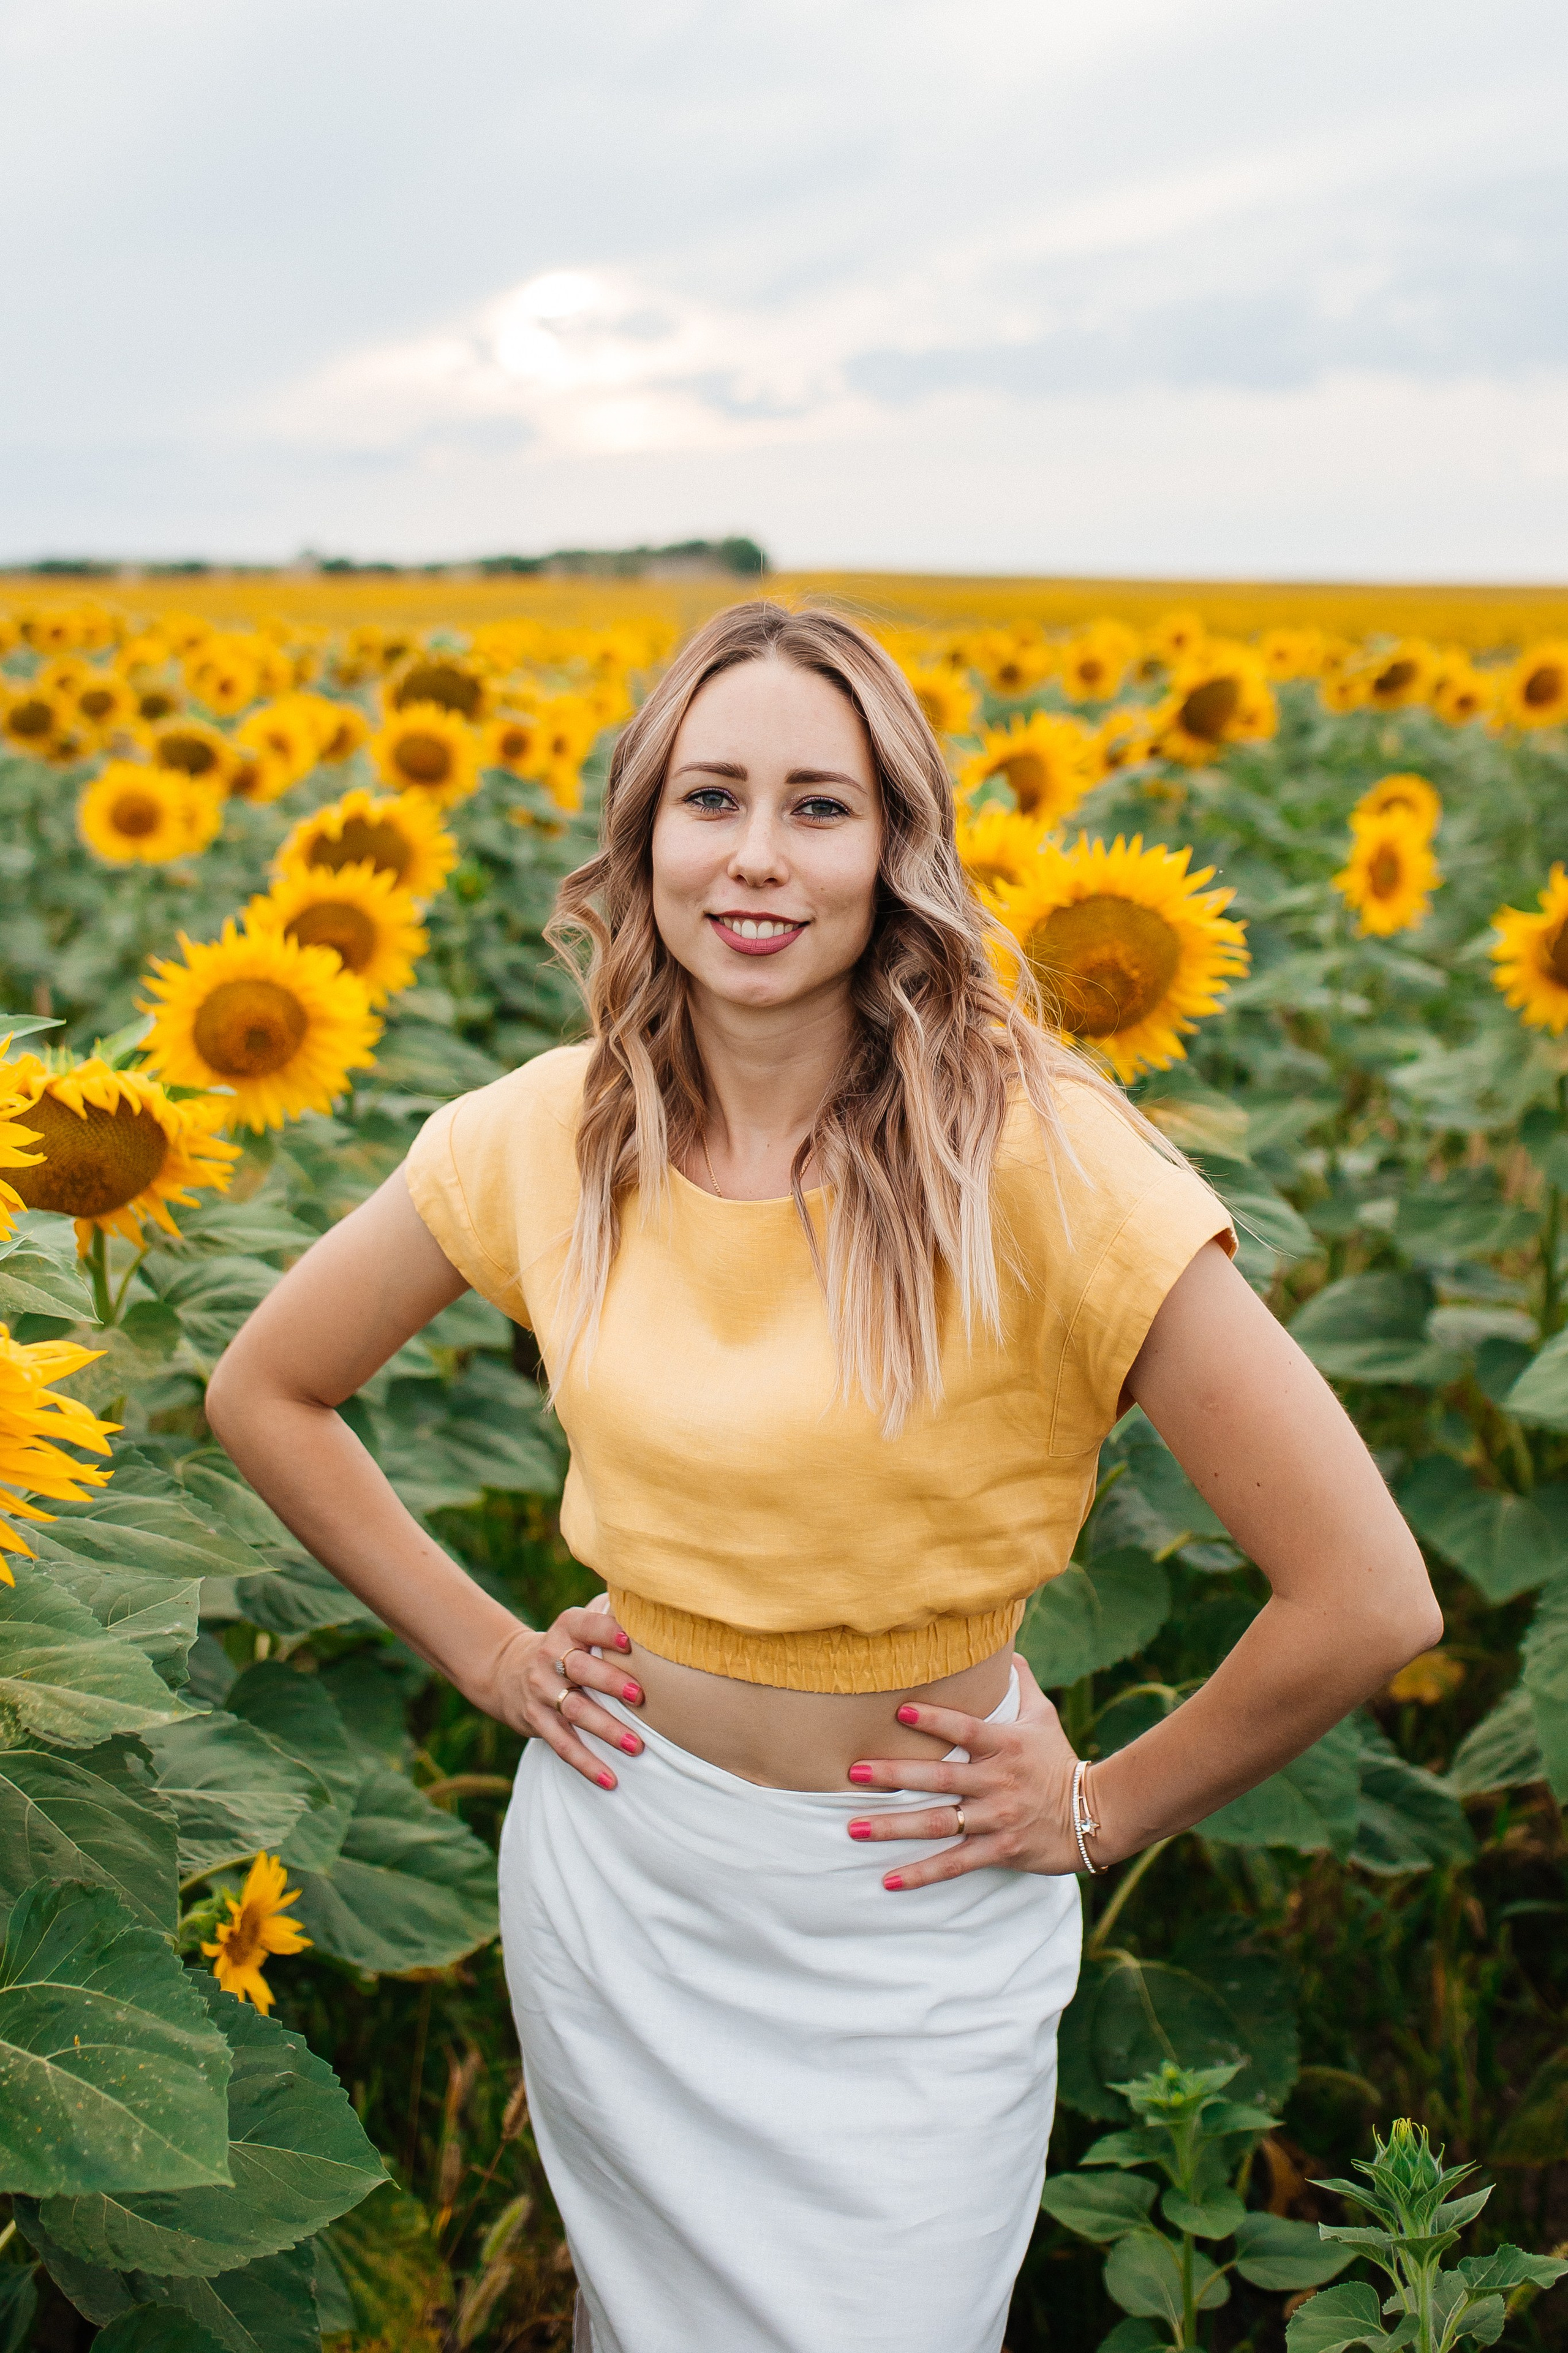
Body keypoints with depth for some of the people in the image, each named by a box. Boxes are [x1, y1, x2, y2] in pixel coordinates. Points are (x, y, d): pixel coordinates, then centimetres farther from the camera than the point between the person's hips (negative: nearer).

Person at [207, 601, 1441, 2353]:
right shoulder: (550, 1137, -11)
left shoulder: (1030, 1150, -24)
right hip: (618, 1858, 4)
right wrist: (485, 1652, 1)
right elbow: (262, 1391, 6)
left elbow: (1368, 1599, -24)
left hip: (916, 1910, -3)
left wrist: (1101, 1813, -11)